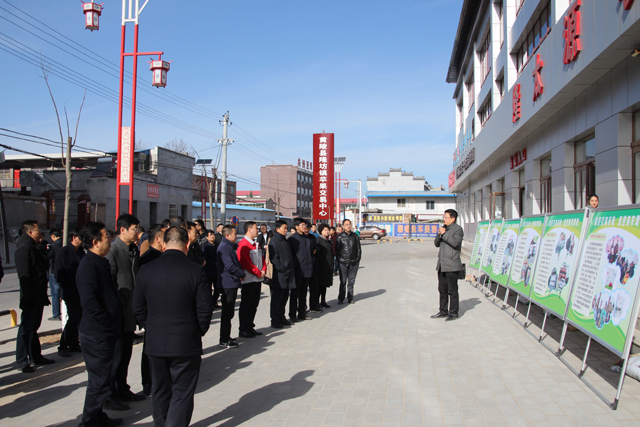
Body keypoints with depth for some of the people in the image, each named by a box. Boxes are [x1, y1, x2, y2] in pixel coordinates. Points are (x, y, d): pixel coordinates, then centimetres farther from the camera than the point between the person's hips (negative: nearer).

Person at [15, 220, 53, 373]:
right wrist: (29, 297, -24)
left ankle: (36, 356, 26)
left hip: (38, 297, 10)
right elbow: (24, 275, -21)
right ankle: (22, 362, 5)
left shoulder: (33, 248, 17)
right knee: (26, 329, -2)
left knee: (33, 327, 17)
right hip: (31, 298, -10)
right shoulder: (24, 248, -15)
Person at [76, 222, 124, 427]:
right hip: (97, 334, -10)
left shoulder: (100, 263, 13)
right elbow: (88, 301, -27)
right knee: (99, 380, 1)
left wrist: (115, 325, 16)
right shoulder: (89, 266, -19)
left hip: (105, 333, 10)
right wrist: (108, 322, -19)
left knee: (102, 378, 19)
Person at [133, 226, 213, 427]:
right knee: (182, 394, 6)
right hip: (186, 343, -4)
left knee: (159, 392, 19)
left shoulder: (146, 270, -2)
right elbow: (205, 310, -11)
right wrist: (198, 333, 6)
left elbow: (138, 308, 3)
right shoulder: (196, 271, -13)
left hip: (154, 343, 4)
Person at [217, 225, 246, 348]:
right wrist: (242, 274, -11)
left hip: (230, 284, 10)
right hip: (229, 283, -10)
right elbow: (230, 266, -24)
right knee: (227, 313, -4)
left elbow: (235, 263, 22)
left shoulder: (228, 246, 16)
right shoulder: (224, 247, -17)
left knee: (228, 312, 16)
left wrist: (240, 274, 4)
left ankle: (226, 337, 26)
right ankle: (224, 341, 3)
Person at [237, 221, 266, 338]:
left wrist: (263, 270, 0)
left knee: (254, 304, 14)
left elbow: (261, 258, 18)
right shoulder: (243, 245, -14)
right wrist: (258, 273, -13)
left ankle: (250, 327, 24)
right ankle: (243, 330, 8)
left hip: (258, 279, 9)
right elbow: (246, 263, -19)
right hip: (249, 279, -9)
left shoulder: (256, 244, 15)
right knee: (246, 305, 0)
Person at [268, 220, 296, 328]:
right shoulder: (274, 241, -11)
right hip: (279, 275, -9)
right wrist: (282, 269, -18)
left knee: (284, 296, 14)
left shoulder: (285, 240, 16)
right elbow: (273, 258, -16)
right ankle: (275, 320, 5)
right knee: (277, 298, -2)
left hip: (288, 273, 9)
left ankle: (281, 318, 24)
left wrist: (291, 269, 14)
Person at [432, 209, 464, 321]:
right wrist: (439, 234, -4)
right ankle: (443, 311, 21)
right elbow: (437, 244, 13)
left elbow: (455, 242, -22)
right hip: (442, 265, 8)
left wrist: (444, 233, -16)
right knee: (442, 289, 12)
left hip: (451, 265, -8)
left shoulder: (458, 229, -7)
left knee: (452, 290, -2)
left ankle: (453, 313, 6)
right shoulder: (443, 228, 16)